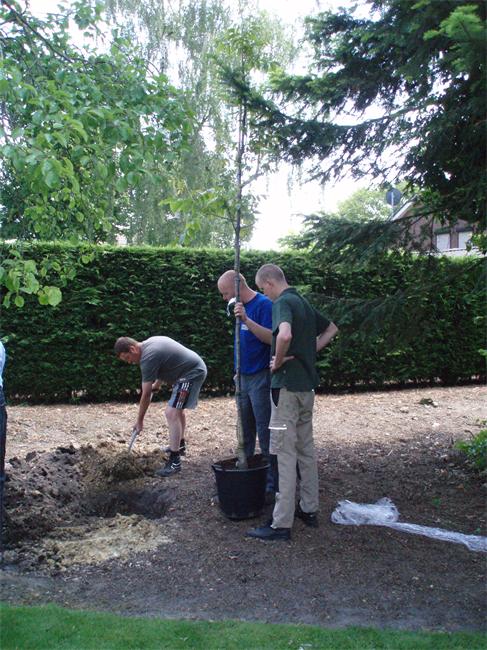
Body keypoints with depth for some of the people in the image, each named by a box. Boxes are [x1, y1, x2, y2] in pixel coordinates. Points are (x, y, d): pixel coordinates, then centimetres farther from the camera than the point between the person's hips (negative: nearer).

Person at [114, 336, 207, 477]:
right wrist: (157, 384, 28)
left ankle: (175, 461, -16)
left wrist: (139, 420, -5)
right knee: (178, 408, 26)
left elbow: (146, 395, -15)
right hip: (196, 368, 11)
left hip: (192, 373, -11)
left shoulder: (147, 358, -21)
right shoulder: (149, 343, 8)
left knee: (171, 413, -16)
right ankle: (179, 444, 43)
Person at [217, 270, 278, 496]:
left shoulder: (263, 304, -14)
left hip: (261, 378, -8)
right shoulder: (242, 306, 12)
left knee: (265, 435, -2)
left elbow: (272, 338, -24)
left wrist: (246, 320, -32)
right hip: (244, 376, 9)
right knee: (245, 432, 16)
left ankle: (271, 485, 7)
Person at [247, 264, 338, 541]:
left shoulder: (283, 302, -14)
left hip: (288, 384, -9)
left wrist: (278, 361, -18)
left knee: (285, 452, -6)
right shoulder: (303, 302, 14)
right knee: (306, 448, 16)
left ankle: (281, 523, -1)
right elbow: (331, 329, 27)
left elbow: (285, 334, -35)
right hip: (307, 383, 9)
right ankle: (309, 509, 25)